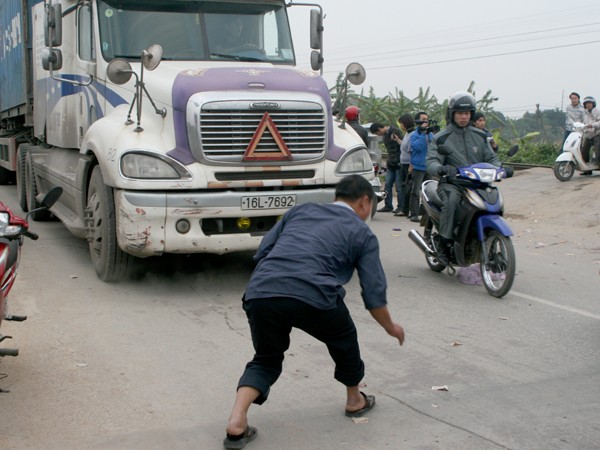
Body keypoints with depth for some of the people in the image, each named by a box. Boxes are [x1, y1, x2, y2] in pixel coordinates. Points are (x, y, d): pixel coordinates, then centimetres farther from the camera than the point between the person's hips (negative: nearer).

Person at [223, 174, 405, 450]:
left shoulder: (300, 210, 29)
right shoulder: (362, 233, 20)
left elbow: (261, 252, 24)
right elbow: (374, 294, 17)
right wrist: (390, 327, 34)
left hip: (259, 292, 3)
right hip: (312, 296, -3)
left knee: (265, 359, 25)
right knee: (344, 340, 29)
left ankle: (237, 421, 5)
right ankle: (355, 401, 45)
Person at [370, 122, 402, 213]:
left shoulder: (395, 131, -13)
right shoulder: (385, 134, 14)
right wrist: (388, 161, 17)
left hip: (398, 163, -8)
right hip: (391, 164, 8)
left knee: (399, 186, -4)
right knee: (388, 185, 7)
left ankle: (401, 206, 4)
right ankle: (388, 206, 14)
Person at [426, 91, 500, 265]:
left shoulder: (480, 136, 16)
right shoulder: (441, 138, 2)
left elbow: (491, 158, 17)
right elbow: (431, 161, -9)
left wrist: (497, 169, -7)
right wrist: (441, 169, -33)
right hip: (451, 184, -4)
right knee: (451, 200, -36)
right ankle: (444, 242, -26)